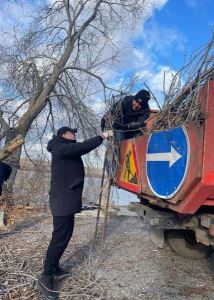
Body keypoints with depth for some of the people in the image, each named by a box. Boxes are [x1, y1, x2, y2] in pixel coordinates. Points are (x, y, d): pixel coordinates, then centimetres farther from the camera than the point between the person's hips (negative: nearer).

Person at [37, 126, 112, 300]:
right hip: (63, 200, -11)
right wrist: (102, 136, -16)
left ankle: (54, 267, 31)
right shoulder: (61, 148, -15)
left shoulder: (67, 149, 20)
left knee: (65, 235, 17)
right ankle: (46, 277, 6)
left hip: (67, 199, 11)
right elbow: (83, 147, -23)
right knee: (60, 237, -6)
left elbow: (81, 148, 14)